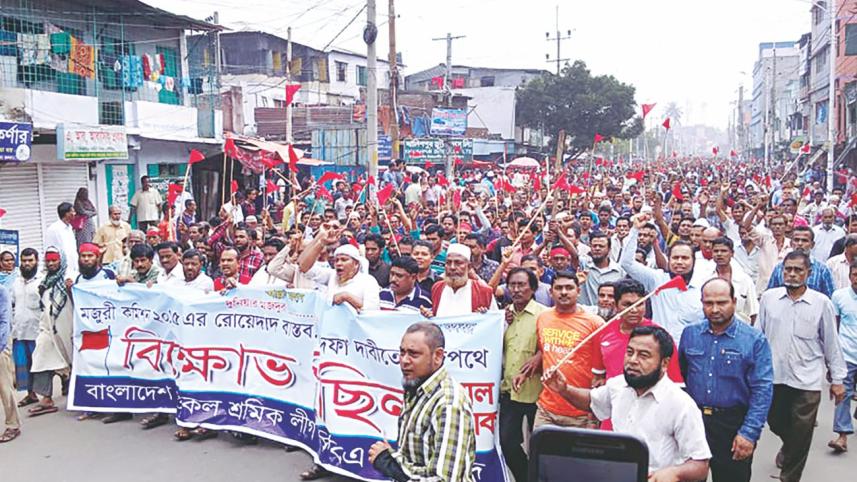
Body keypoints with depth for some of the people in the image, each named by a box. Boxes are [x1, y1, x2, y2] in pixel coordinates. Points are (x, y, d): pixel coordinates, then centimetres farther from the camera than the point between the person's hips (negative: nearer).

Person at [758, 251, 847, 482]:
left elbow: (831, 343, 2)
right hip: (773, 376, 2)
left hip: (807, 380, -2)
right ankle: (788, 447, 50)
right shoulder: (768, 298, 1)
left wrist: (837, 379, 4)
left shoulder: (821, 303, -4)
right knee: (776, 423, 18)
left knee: (801, 435, 4)